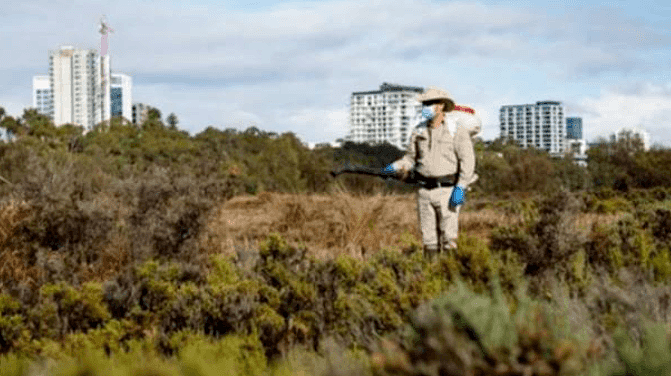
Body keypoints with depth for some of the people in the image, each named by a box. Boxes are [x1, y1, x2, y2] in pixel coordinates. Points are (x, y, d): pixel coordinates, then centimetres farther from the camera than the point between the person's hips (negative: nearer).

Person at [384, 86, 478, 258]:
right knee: (429, 239, 8)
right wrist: (395, 168, -4)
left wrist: (460, 188, -19)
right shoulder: (420, 130, 9)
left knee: (448, 240, -6)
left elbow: (467, 160, -10)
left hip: (448, 190, -5)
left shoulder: (456, 129, -7)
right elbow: (411, 158, 15)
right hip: (425, 190, 5)